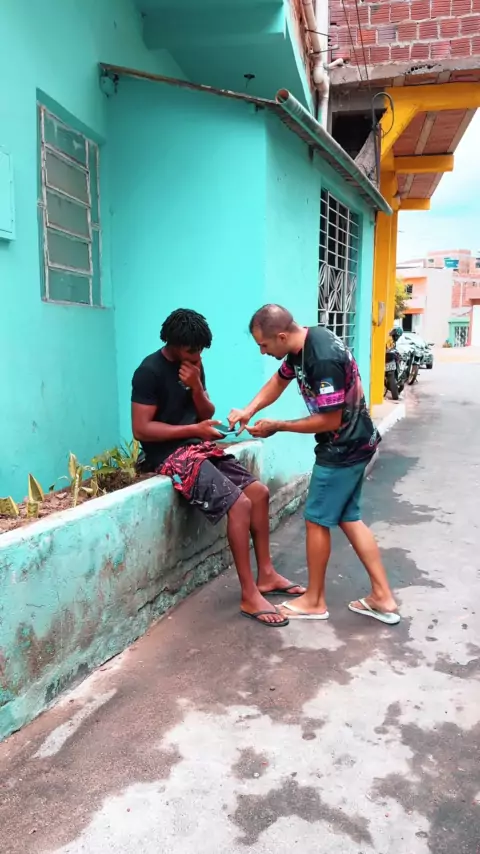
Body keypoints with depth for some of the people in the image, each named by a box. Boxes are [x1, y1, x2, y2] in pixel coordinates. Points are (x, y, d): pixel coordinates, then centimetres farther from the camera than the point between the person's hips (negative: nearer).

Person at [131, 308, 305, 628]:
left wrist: (196, 387, -9)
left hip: (200, 447, 9)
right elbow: (141, 429, -19)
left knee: (258, 491, 0)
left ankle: (266, 575, 12)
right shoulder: (150, 372, -15)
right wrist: (194, 429, -20)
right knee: (239, 504, -21)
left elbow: (207, 414, 11)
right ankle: (250, 596, -11)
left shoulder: (193, 365, 8)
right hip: (171, 455, -8)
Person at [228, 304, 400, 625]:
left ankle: (315, 601, 20)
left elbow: (330, 420, -24)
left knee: (317, 520, 3)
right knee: (348, 518, 15)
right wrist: (248, 410, 1)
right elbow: (279, 381, 16)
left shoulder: (323, 359, -29)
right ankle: (383, 598, 21)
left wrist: (277, 427, -15)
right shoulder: (302, 345, 2)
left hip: (344, 448, -10)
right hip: (352, 444, 10)